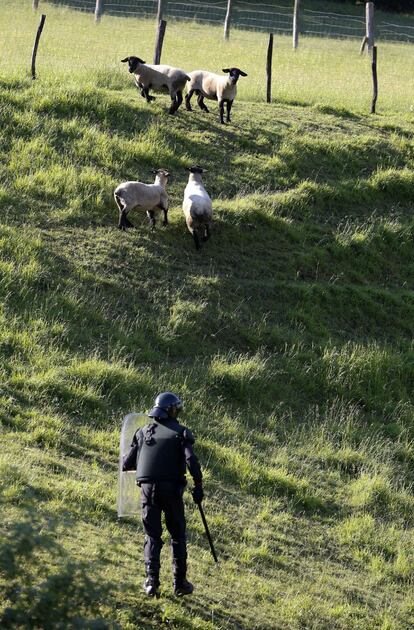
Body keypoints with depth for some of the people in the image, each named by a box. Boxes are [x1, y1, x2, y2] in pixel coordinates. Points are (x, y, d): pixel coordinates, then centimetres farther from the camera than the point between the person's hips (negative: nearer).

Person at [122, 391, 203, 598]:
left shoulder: (143, 432, 9)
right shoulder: (181, 432, 1)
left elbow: (127, 464, 11)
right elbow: (191, 460, -14)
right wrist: (198, 485, -7)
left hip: (148, 488, 2)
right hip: (171, 488, -2)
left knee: (152, 536, 9)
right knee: (177, 535, 11)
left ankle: (151, 581, -3)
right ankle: (180, 583, 11)